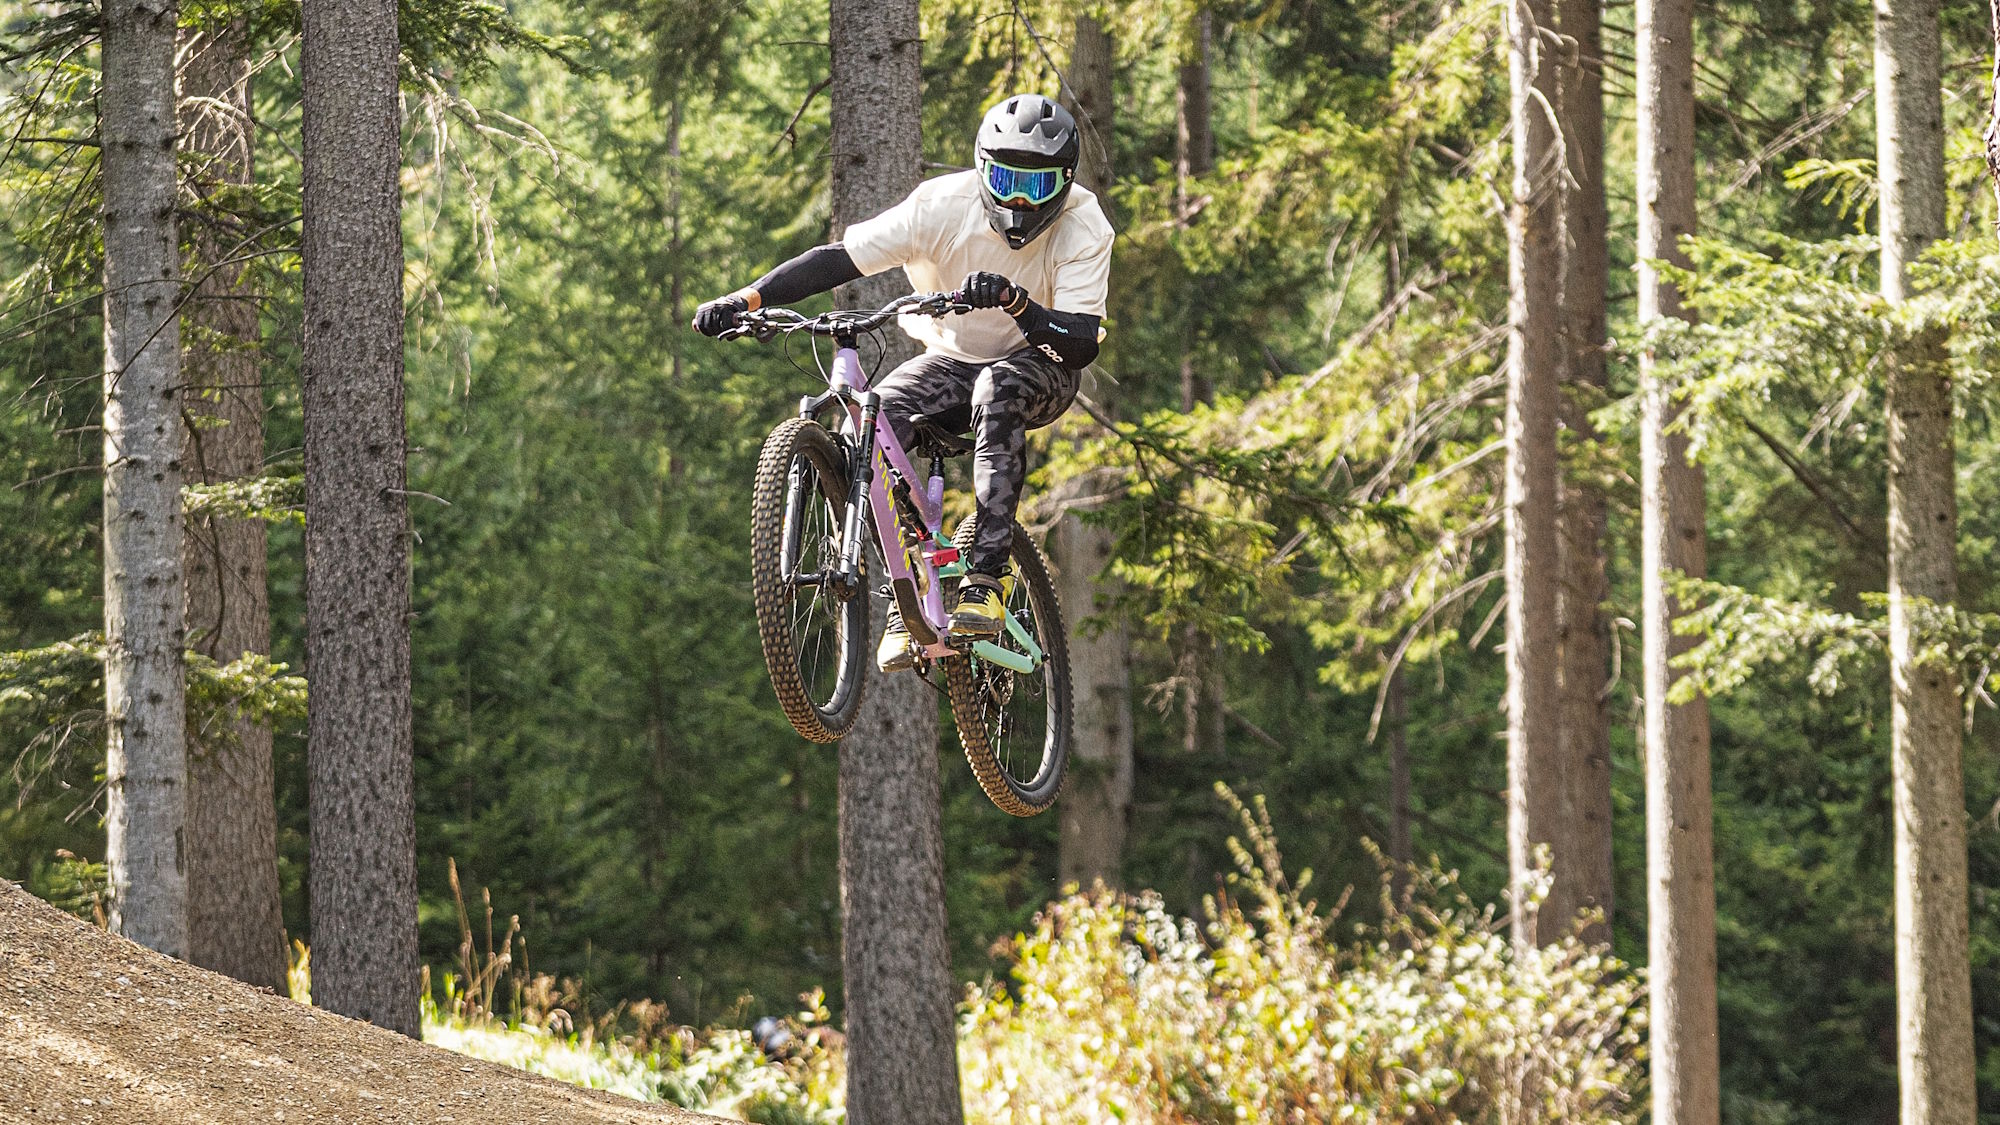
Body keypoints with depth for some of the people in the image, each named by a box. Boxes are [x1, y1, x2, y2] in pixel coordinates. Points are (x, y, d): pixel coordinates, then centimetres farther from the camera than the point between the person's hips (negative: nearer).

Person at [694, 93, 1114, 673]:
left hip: (1039, 369, -2)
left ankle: (984, 581, -38)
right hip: (951, 359, 2)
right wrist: (745, 299, -34)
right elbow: (839, 258, -22)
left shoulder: (1084, 228, -22)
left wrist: (1017, 302, -49)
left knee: (998, 389, -39)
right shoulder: (944, 203, -20)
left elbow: (1083, 346, -30)